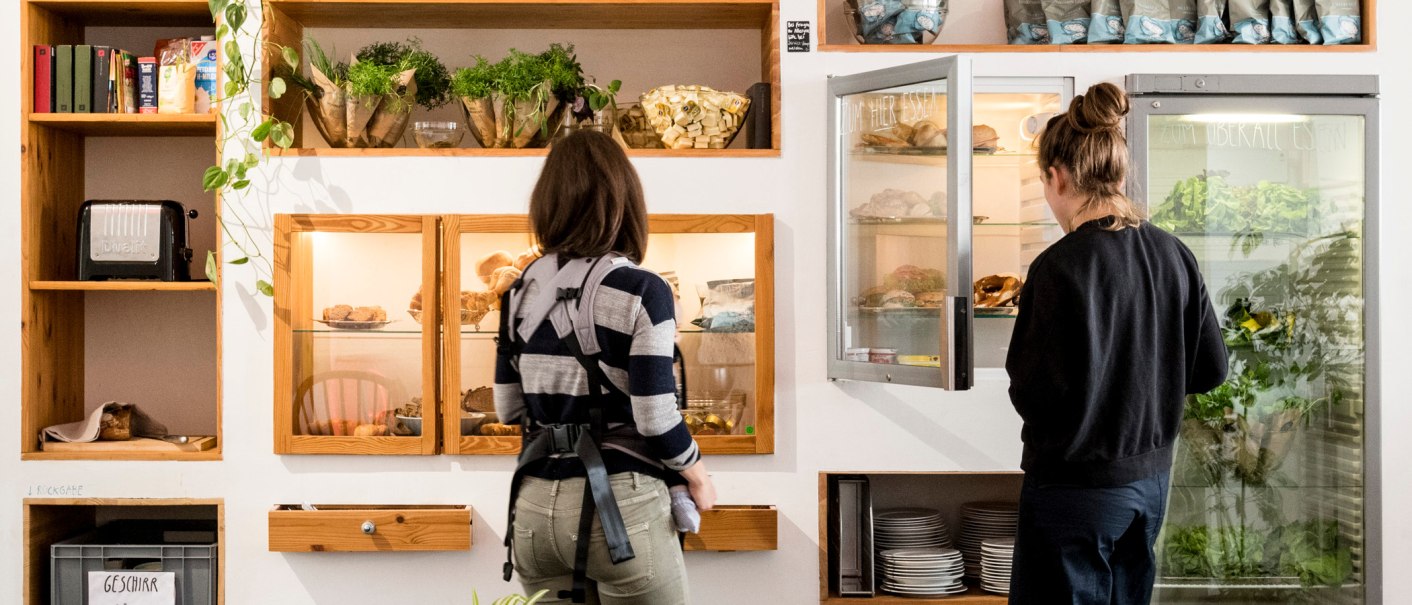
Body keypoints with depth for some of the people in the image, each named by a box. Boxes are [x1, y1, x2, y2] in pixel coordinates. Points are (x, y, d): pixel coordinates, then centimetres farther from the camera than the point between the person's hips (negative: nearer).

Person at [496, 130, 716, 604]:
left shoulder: (523, 290, 2)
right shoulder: (643, 291, -13)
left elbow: (510, 410, 6)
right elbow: (655, 419, -15)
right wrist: (698, 478, 2)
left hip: (536, 506, 5)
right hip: (620, 505, -5)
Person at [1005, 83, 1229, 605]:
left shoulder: (1060, 267, -22)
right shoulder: (1173, 255, -1)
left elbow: (1037, 398, -22)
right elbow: (1210, 368, 6)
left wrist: (1019, 376, -2)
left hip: (1075, 489, -7)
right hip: (1150, 481, 7)